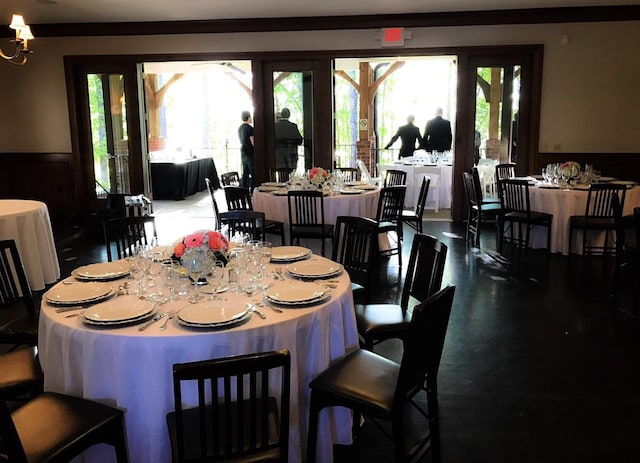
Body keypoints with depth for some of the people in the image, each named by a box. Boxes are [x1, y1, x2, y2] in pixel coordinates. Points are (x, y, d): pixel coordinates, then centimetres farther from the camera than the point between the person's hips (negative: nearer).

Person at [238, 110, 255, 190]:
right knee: (253, 174, -4)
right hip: (250, 154, -8)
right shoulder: (250, 128, -15)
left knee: (245, 173, 11)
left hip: (243, 154, 8)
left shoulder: (240, 128, 11)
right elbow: (253, 143, -16)